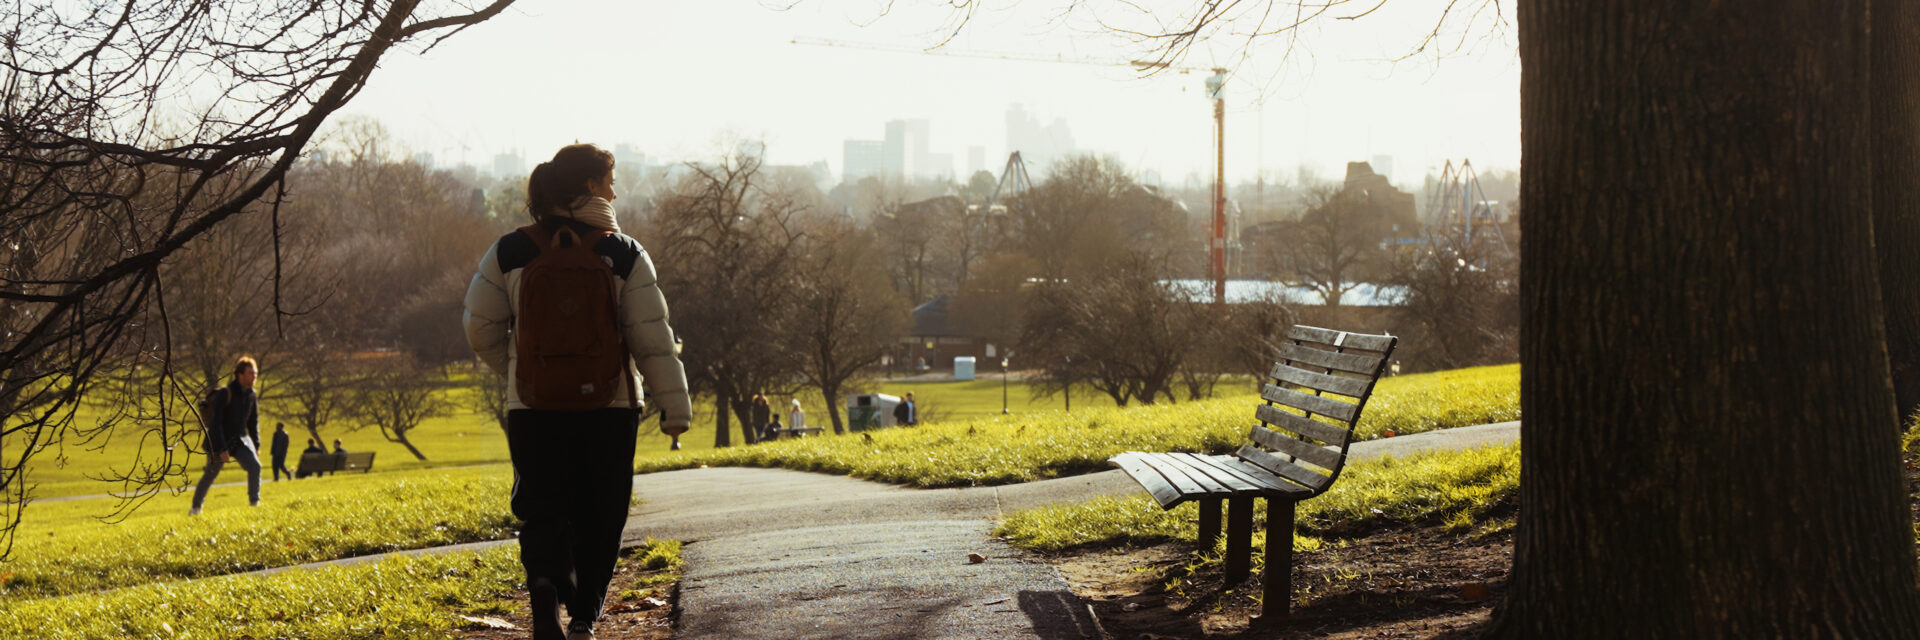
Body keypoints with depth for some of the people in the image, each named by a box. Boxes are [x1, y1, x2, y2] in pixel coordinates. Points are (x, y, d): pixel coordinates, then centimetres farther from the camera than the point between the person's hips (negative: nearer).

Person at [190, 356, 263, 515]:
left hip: (240, 439, 4)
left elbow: (253, 422, 13)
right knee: (209, 475, 10)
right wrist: (221, 449, -23)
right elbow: (215, 423, -21)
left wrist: (256, 445, 8)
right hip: (219, 441, -4)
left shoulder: (251, 396, 0)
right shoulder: (224, 394, -20)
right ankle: (196, 506, 31)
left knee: (255, 465, -19)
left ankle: (254, 502, -15)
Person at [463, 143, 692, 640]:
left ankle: (545, 583, -22)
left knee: (542, 509, 6)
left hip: (534, 408, 1)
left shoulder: (511, 252, 0)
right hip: (609, 408, -1)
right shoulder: (624, 254, -5)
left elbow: (480, 327, 3)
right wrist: (674, 404, -3)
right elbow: (651, 337, -7)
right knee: (598, 515, 14)